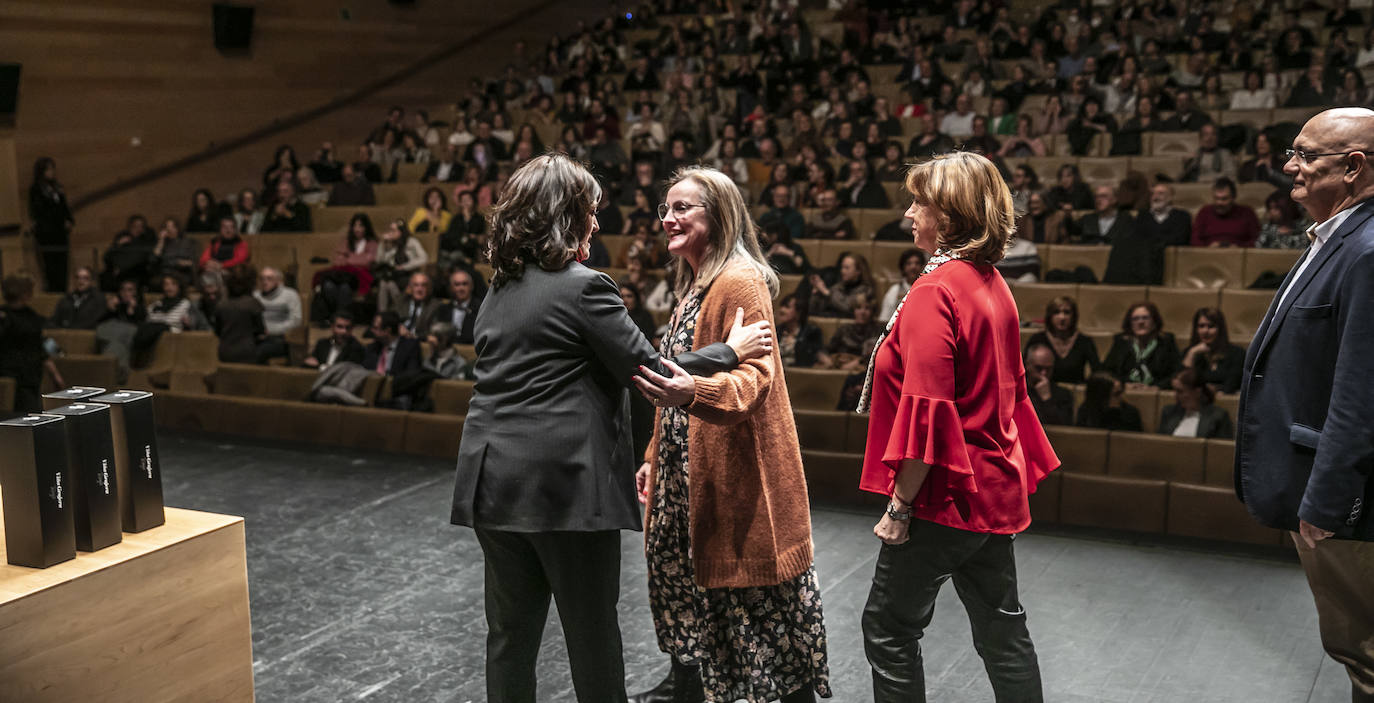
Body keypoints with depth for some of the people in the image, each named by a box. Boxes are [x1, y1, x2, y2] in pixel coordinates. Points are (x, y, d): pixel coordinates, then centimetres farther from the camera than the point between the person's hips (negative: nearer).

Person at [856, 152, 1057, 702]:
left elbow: (926, 413, -23)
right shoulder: (993, 284, 8)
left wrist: (899, 506, -17)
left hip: (946, 493, -9)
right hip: (995, 487, 9)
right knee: (1001, 627, 17)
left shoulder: (935, 292, -19)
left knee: (888, 628, 6)